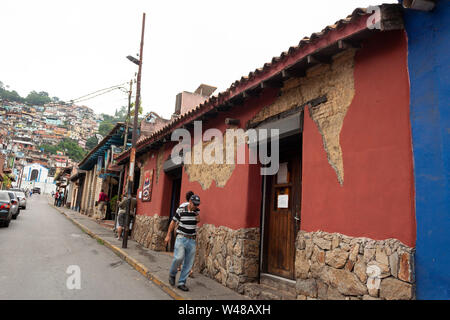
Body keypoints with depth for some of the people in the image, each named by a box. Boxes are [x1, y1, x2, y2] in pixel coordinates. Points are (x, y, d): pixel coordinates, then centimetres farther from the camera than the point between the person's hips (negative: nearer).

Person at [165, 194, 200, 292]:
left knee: (188, 263, 3)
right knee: (179, 257, -21)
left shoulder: (197, 211, 2)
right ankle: (172, 274, 7)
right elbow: (173, 222, 2)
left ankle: (181, 283, 15)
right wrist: (168, 235, 6)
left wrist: (198, 219, -4)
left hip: (192, 240, 4)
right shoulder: (181, 210, -8)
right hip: (181, 238, -4)